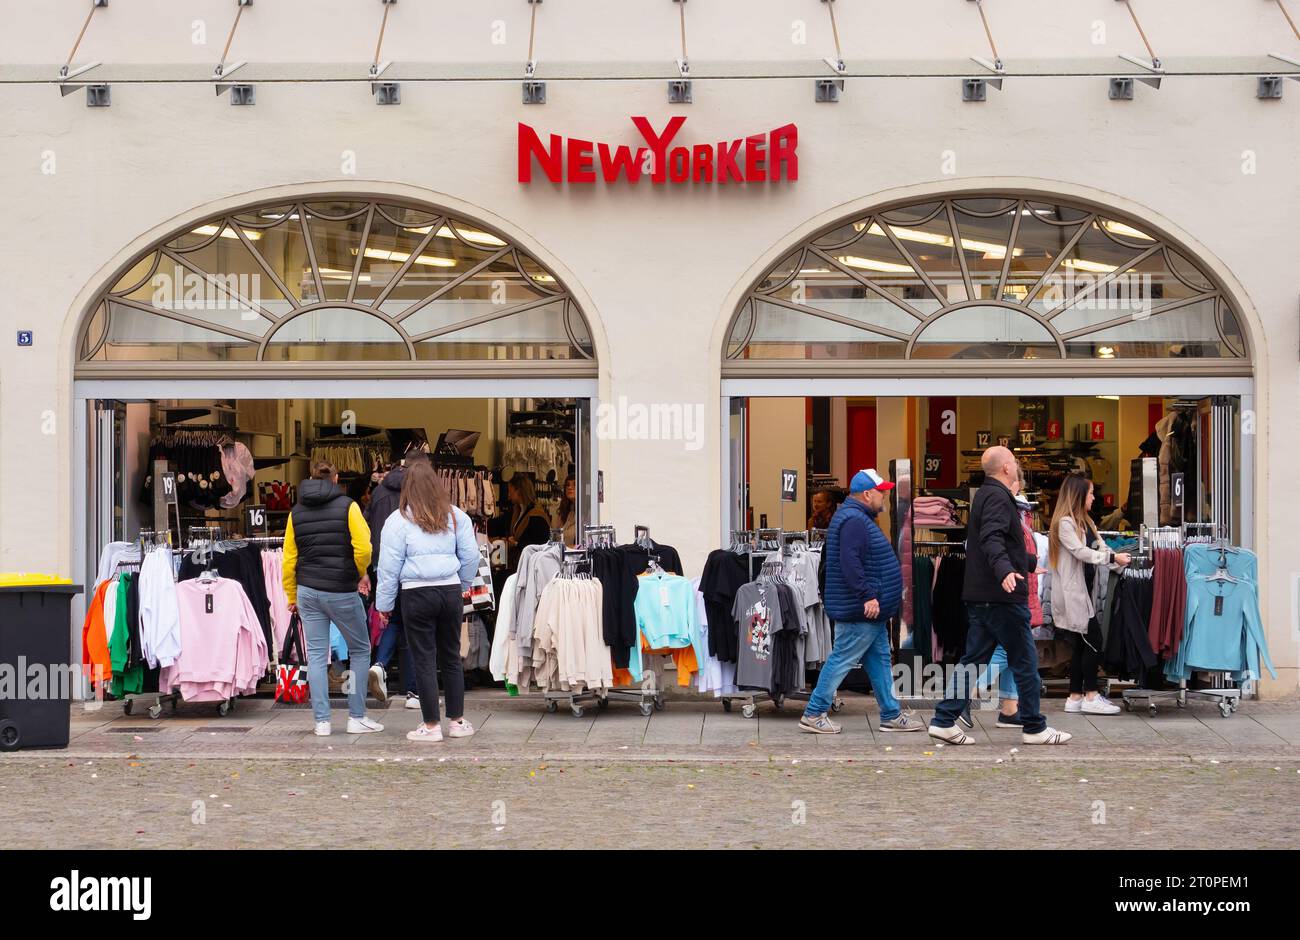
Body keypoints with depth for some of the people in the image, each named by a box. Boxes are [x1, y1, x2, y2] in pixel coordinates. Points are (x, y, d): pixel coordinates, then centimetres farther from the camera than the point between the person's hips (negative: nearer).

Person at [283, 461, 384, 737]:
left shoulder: (296, 512, 6)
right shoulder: (347, 506, -6)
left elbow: (289, 558, 6)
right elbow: (363, 548, -15)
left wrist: (292, 597, 14)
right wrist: (361, 575, 4)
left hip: (308, 591, 4)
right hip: (342, 591, -4)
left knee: (316, 656, 6)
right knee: (360, 650, 11)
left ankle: (321, 721, 4)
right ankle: (356, 717, 9)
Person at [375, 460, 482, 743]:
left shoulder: (399, 520, -3)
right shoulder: (455, 516, 6)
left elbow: (389, 567, -2)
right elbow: (471, 556, 9)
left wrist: (384, 604, 6)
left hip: (417, 595, -3)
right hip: (451, 592, 3)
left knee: (424, 660, 3)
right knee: (451, 657, 13)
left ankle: (431, 725, 6)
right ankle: (457, 721, 17)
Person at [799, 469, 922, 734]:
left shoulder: (859, 518, 17)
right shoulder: (853, 520, -18)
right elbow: (850, 562, -28)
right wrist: (867, 596, -27)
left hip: (871, 612, 11)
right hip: (861, 612, -11)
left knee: (880, 661, 13)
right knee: (841, 660, -5)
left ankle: (891, 716, 19)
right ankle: (813, 714, 1)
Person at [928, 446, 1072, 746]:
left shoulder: (985, 494, 19)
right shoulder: (998, 497, -13)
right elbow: (992, 538, -30)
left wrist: (1030, 562, 49)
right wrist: (1005, 569, -48)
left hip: (980, 597, 10)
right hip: (1003, 597, -10)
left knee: (974, 659, 9)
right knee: (1024, 661, 0)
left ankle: (944, 721, 5)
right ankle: (1034, 728, 7)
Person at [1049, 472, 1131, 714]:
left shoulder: (1085, 522, 17)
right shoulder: (1065, 522, -11)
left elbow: (1099, 548, 12)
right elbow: (1080, 552, -18)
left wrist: (1120, 562, -2)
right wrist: (1112, 558, -18)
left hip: (1085, 590, 9)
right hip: (1072, 591, -9)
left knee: (1082, 645, 8)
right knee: (1093, 641, -11)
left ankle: (1075, 698, 11)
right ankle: (1090, 697, -8)